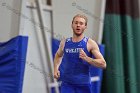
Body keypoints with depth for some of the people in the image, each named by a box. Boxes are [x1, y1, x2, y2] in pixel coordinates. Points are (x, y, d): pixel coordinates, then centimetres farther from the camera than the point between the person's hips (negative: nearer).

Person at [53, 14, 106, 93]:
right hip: (67, 84, 1)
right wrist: (56, 69, 10)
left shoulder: (90, 43, -4)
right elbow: (58, 55, 28)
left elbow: (103, 64, -9)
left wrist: (86, 58, -22)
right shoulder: (65, 42, 6)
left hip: (83, 85, -1)